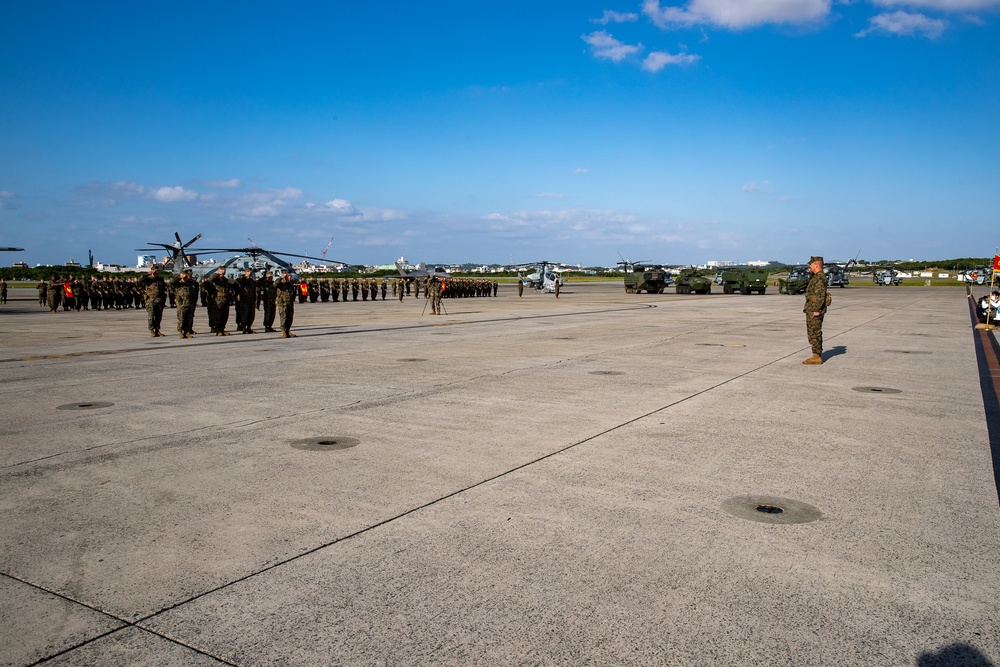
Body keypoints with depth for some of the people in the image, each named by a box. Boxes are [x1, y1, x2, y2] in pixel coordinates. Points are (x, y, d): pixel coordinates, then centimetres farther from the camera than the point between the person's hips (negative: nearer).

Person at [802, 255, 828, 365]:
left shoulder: (820, 277, -16)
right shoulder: (816, 276, 15)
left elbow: (821, 295, -23)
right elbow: (812, 289, 34)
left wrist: (817, 310, -25)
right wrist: (811, 273, 22)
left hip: (815, 310, -11)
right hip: (811, 309, 11)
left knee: (815, 333, -7)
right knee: (813, 333, 14)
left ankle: (817, 357, -4)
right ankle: (817, 355, 18)